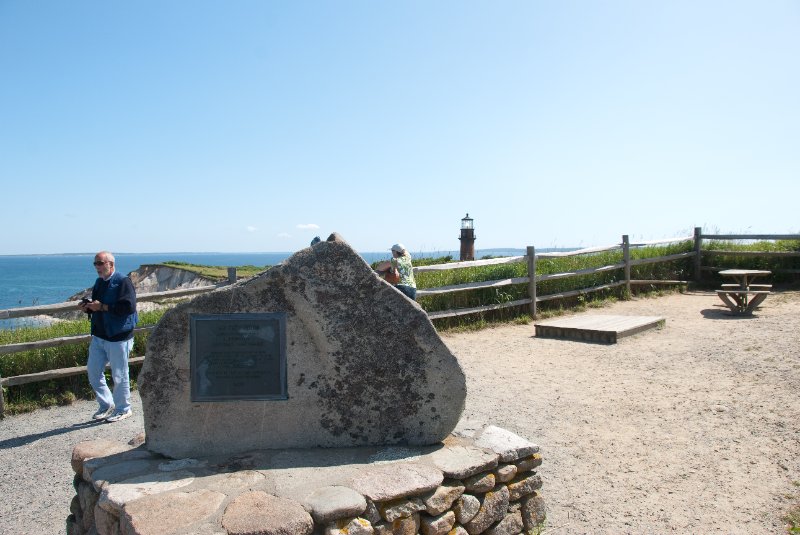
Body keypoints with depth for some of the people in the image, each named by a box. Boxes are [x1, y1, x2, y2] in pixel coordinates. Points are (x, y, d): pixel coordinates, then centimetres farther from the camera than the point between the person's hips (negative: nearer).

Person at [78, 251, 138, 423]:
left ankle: (123, 409, 17)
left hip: (118, 337, -8)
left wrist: (102, 307, -22)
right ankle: (106, 404, 29)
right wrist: (87, 307, 3)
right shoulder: (99, 282, 14)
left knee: (119, 375, 2)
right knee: (93, 372, 12)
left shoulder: (123, 282, -12)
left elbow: (128, 307, -24)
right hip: (99, 336, 8)